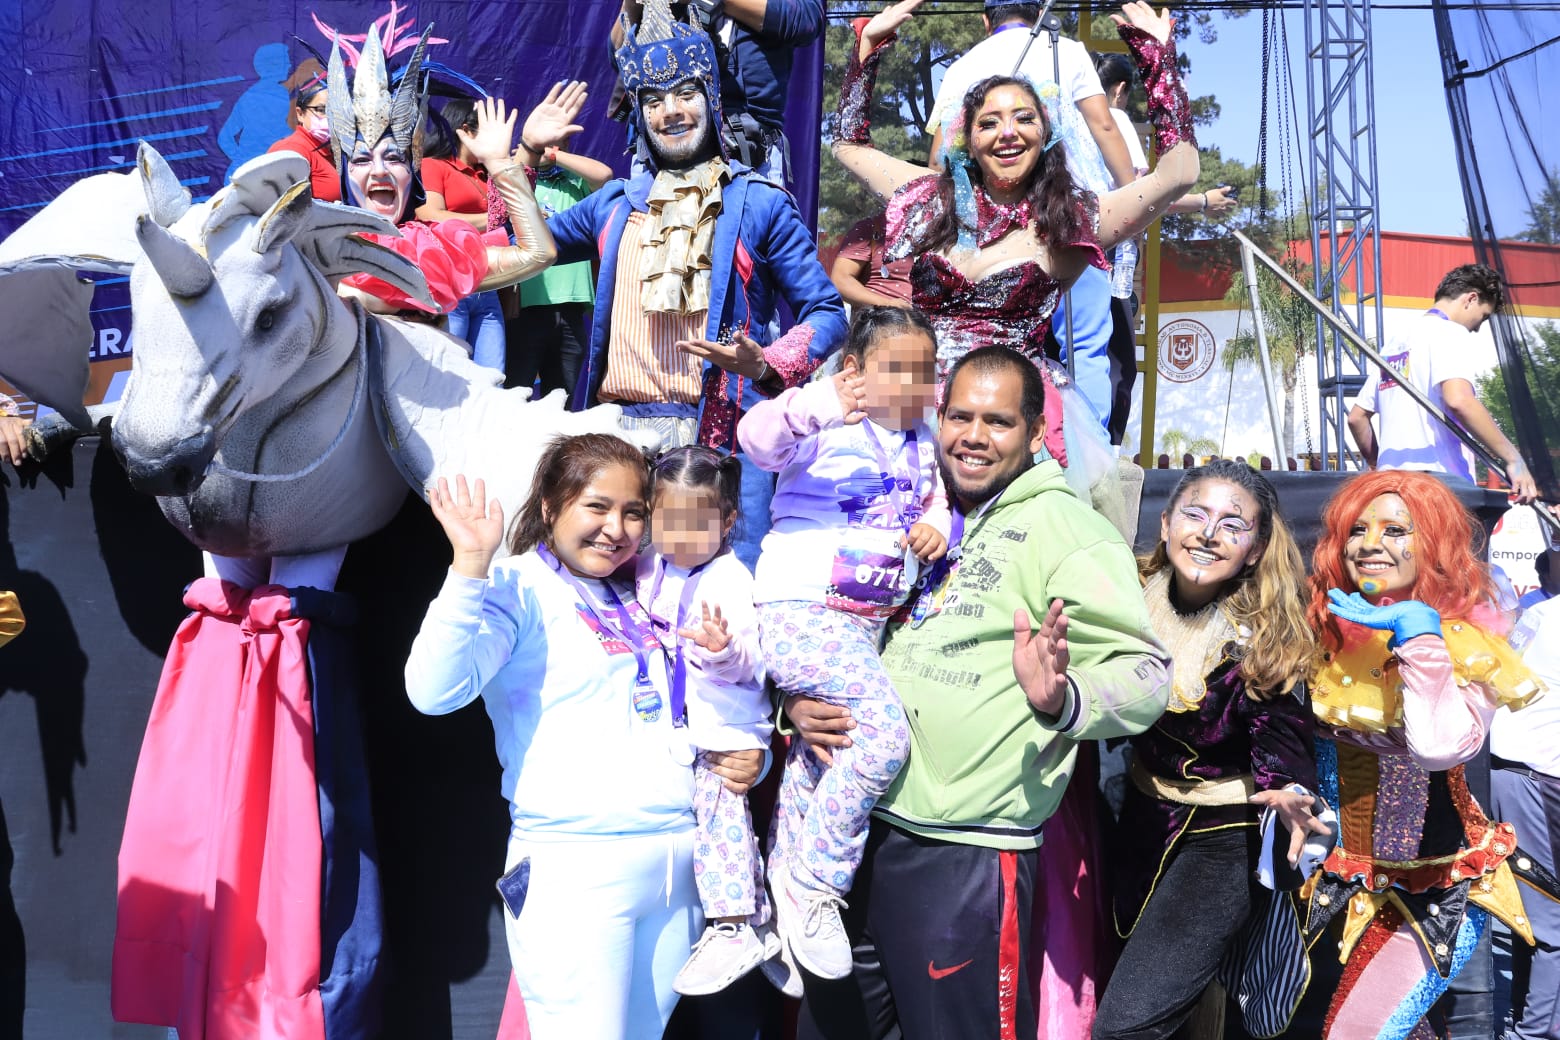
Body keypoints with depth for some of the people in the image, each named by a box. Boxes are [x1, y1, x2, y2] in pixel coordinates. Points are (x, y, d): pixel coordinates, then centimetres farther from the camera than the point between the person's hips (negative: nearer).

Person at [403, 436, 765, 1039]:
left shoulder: (637, 600, 16)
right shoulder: (518, 587, -4)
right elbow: (435, 692, -20)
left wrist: (749, 757, 7)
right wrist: (470, 565, -28)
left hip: (677, 865, 7)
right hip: (575, 867, -6)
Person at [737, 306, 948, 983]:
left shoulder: (925, 444, 15)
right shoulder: (826, 425, -8)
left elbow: (938, 500, 23)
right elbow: (758, 438, -24)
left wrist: (935, 526, -2)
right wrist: (812, 406, -45)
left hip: (870, 622, 8)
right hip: (802, 613, -8)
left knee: (815, 759, 16)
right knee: (883, 736, -23)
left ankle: (783, 884, 32)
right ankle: (813, 885, -7)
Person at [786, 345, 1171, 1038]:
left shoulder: (1066, 527, -7)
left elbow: (1144, 674, -15)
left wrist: (1063, 700, -35)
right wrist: (797, 701, 0)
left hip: (967, 850, -6)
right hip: (857, 827, 7)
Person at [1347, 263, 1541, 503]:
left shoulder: (1396, 340, 23)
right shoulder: (1450, 332, -2)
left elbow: (1357, 417, 24)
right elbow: (1458, 400, -21)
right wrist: (1513, 458, -17)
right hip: (1438, 479, -9)